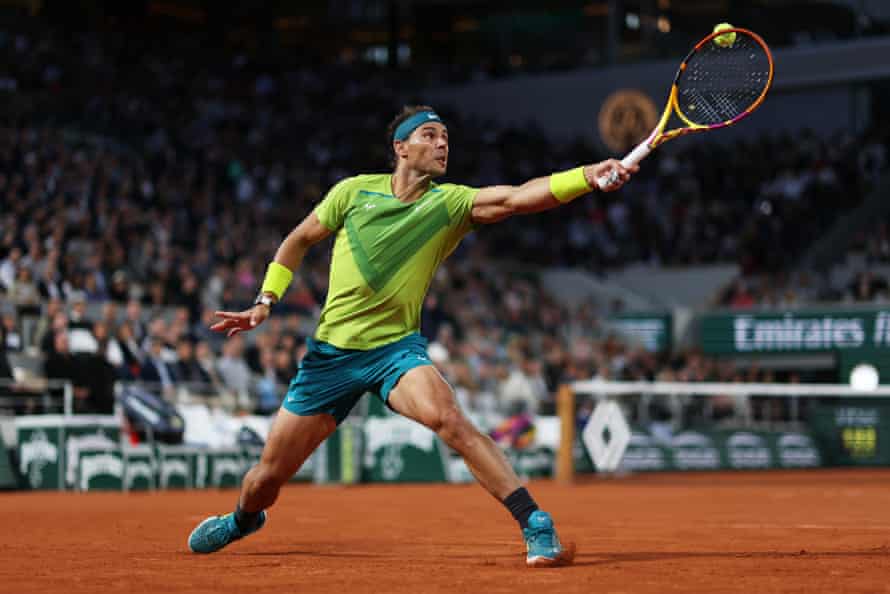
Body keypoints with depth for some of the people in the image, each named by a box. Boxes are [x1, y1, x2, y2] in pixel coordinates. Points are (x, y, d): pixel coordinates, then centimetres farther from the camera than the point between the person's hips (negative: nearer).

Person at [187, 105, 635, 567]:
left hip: (397, 347, -1)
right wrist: (265, 301, 5)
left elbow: (516, 198, -23)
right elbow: (299, 240, 14)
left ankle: (535, 526, -31)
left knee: (446, 416, -34)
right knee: (268, 477, 6)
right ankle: (243, 519, 43)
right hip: (331, 351, 2)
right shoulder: (354, 191, -1)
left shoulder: (450, 202, -5)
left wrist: (587, 177, -38)